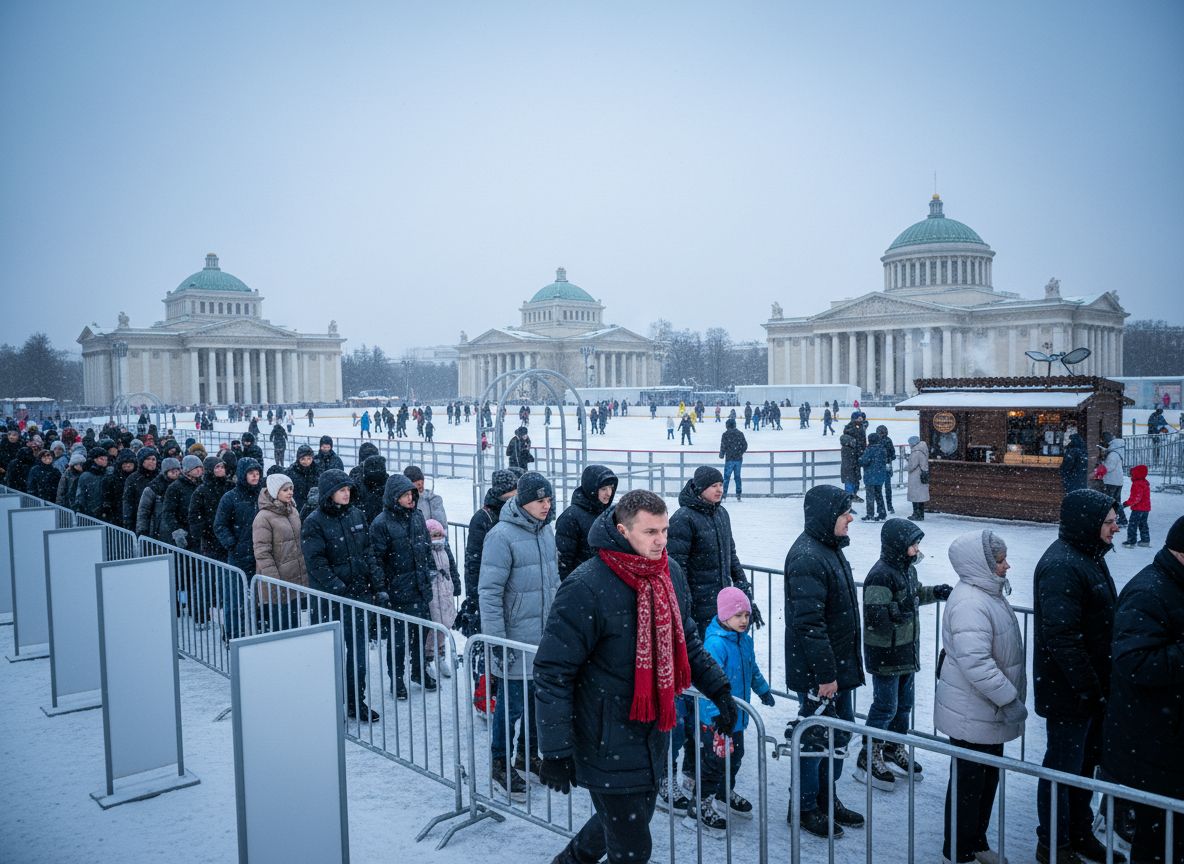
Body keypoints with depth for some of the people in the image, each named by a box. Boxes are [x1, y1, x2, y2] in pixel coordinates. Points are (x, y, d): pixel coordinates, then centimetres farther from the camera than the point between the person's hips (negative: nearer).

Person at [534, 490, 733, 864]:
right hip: (607, 741, -7)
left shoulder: (670, 573, 0)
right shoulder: (586, 588, -23)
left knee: (633, 817, 24)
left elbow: (686, 641, 16)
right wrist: (556, 750, -19)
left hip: (653, 732, 7)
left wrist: (718, 688, 6)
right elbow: (552, 672, -19)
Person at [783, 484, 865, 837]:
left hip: (839, 664, 10)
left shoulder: (830, 549, 10)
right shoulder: (806, 558, -23)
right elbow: (809, 623, -26)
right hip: (816, 672, -10)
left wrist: (841, 667, 20)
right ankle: (804, 806, 21)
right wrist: (825, 674, -23)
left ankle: (827, 798, 35)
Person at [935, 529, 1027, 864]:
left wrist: (1008, 698, 22)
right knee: (968, 782, 4)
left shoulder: (988, 593, 9)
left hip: (990, 711, 10)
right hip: (971, 716, -10)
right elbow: (976, 664, -32)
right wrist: (1009, 700, -25)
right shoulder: (970, 604, -26)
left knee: (988, 778, 21)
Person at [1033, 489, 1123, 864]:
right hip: (1069, 692, -10)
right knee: (1064, 767, 5)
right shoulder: (1061, 566, -24)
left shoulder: (1089, 556, 9)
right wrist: (1090, 687, -21)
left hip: (1092, 687, 10)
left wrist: (1102, 684, 17)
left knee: (1085, 762, 22)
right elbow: (1061, 636, -27)